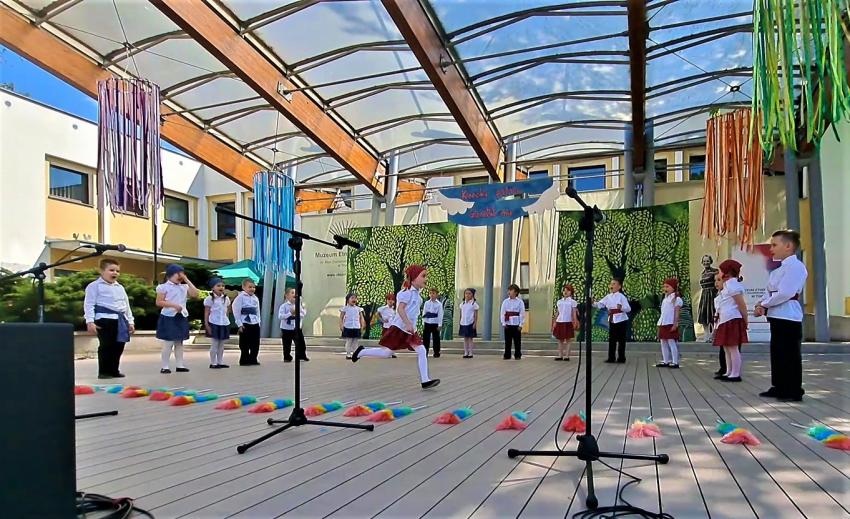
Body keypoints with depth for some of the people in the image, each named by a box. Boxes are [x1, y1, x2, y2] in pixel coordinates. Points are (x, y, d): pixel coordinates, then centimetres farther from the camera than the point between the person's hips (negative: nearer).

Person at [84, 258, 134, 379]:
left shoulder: (120, 287, 19)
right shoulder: (94, 286, -2)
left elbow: (126, 305, 22)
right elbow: (89, 304, -7)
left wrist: (130, 321, 18)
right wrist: (90, 321, -15)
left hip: (120, 319, 7)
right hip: (105, 319, -7)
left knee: (118, 346, 8)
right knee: (106, 346, -6)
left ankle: (114, 370, 19)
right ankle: (103, 371, 5)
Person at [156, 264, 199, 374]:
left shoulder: (184, 287, 11)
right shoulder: (164, 287, -5)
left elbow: (195, 294, -4)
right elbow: (159, 302, -10)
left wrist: (187, 280, -3)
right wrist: (174, 305, -20)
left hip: (182, 317, 6)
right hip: (169, 317, -6)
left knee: (179, 342, 10)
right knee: (168, 343, -5)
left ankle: (180, 365, 14)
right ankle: (165, 366, 2)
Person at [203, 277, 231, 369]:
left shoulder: (226, 298, 9)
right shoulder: (209, 299, -6)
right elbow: (206, 313, -6)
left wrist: (227, 322, 10)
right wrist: (206, 325, -11)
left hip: (224, 324, 5)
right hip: (214, 324, -5)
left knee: (221, 344, 11)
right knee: (214, 344, -2)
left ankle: (220, 362, 18)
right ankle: (213, 363, 6)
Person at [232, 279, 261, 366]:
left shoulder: (256, 298, 13)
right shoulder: (240, 297, -6)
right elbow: (236, 312, -9)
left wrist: (258, 322, 10)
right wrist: (240, 324, -13)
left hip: (255, 324, 6)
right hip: (245, 324, -6)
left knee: (255, 343, 8)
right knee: (245, 344, 0)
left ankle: (253, 359, 18)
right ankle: (244, 360, 9)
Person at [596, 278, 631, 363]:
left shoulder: (621, 296, -10)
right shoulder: (608, 297, 5)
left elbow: (628, 309, -14)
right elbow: (600, 305, 1)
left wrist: (621, 307, -33)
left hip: (621, 320, -5)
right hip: (612, 320, 5)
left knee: (621, 339, 2)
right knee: (611, 339, 7)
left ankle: (621, 358, 12)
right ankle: (611, 358, 13)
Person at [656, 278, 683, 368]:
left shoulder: (676, 298, -6)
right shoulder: (665, 298, 17)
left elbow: (676, 313, -11)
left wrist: (675, 324, -18)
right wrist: (660, 323, 15)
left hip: (671, 324, -9)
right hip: (663, 324, 9)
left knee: (671, 342, -8)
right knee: (663, 342, 11)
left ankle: (675, 362, -4)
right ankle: (666, 361, 17)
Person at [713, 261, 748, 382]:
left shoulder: (731, 283, -12)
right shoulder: (729, 284, 22)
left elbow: (741, 304, -16)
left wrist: (745, 321, -15)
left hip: (732, 320, -11)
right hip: (726, 320, 11)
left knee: (733, 348, -8)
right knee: (727, 348, 13)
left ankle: (736, 374, -5)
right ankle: (729, 373, 19)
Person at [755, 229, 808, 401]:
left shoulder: (796, 266, -13)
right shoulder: (779, 270, 18)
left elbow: (784, 293, -22)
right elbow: (769, 291, 13)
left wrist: (764, 304, -12)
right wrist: (761, 304, -5)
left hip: (788, 317, -10)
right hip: (776, 317, 10)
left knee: (790, 355, -2)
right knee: (777, 353, 15)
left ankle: (794, 392, 6)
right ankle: (779, 387, 24)